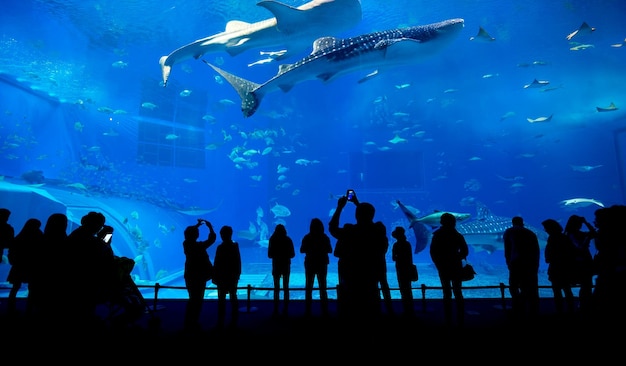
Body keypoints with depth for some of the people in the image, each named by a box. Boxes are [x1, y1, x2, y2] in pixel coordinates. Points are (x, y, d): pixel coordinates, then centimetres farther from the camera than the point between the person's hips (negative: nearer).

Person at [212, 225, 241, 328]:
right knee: (233, 298, 11)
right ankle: (234, 322, 17)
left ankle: (221, 323, 7)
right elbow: (238, 262, 6)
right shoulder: (235, 246, 1)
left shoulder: (220, 247, -15)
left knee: (222, 299, 3)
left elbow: (217, 264, -14)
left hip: (222, 277, -5)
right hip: (233, 276, 5)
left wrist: (215, 277, -6)